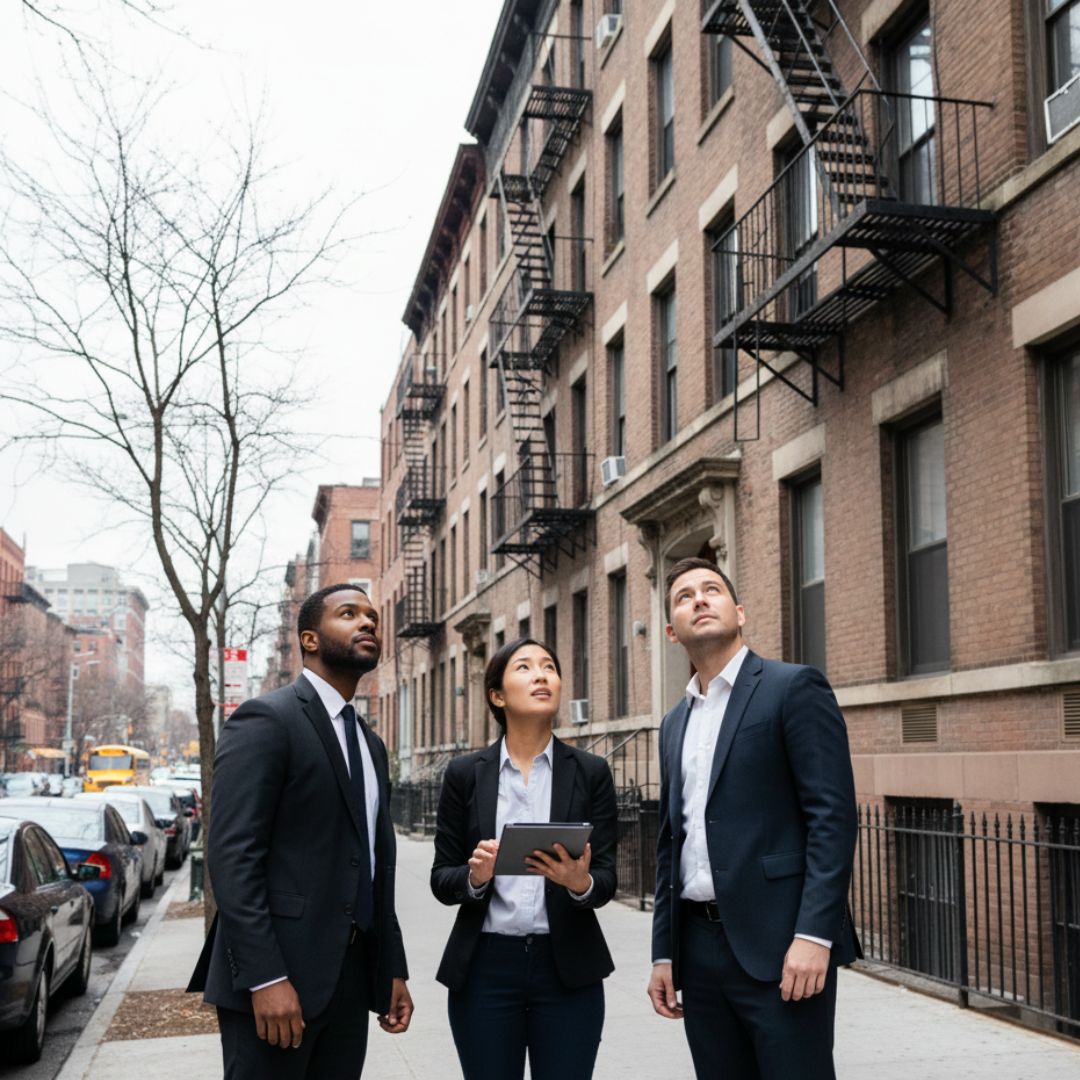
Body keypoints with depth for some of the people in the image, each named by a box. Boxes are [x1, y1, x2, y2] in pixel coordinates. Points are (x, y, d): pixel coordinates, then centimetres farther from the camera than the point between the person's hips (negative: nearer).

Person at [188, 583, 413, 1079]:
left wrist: (393, 969, 15)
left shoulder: (371, 744, 18)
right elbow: (232, 856, -16)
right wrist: (265, 978, -22)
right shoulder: (265, 720, -9)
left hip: (352, 975, 8)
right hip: (277, 971, -8)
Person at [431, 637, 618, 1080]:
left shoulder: (591, 772, 1)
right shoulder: (465, 773, 2)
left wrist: (581, 883, -23)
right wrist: (475, 876, -18)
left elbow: (606, 880, -1)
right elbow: (441, 880, 3)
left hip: (568, 968, 0)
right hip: (485, 968, 0)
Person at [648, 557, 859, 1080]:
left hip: (777, 943, -6)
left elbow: (832, 815, -11)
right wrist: (664, 952, 14)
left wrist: (814, 934, -19)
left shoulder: (793, 687, -3)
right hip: (700, 946, 6)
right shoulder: (676, 722, 17)